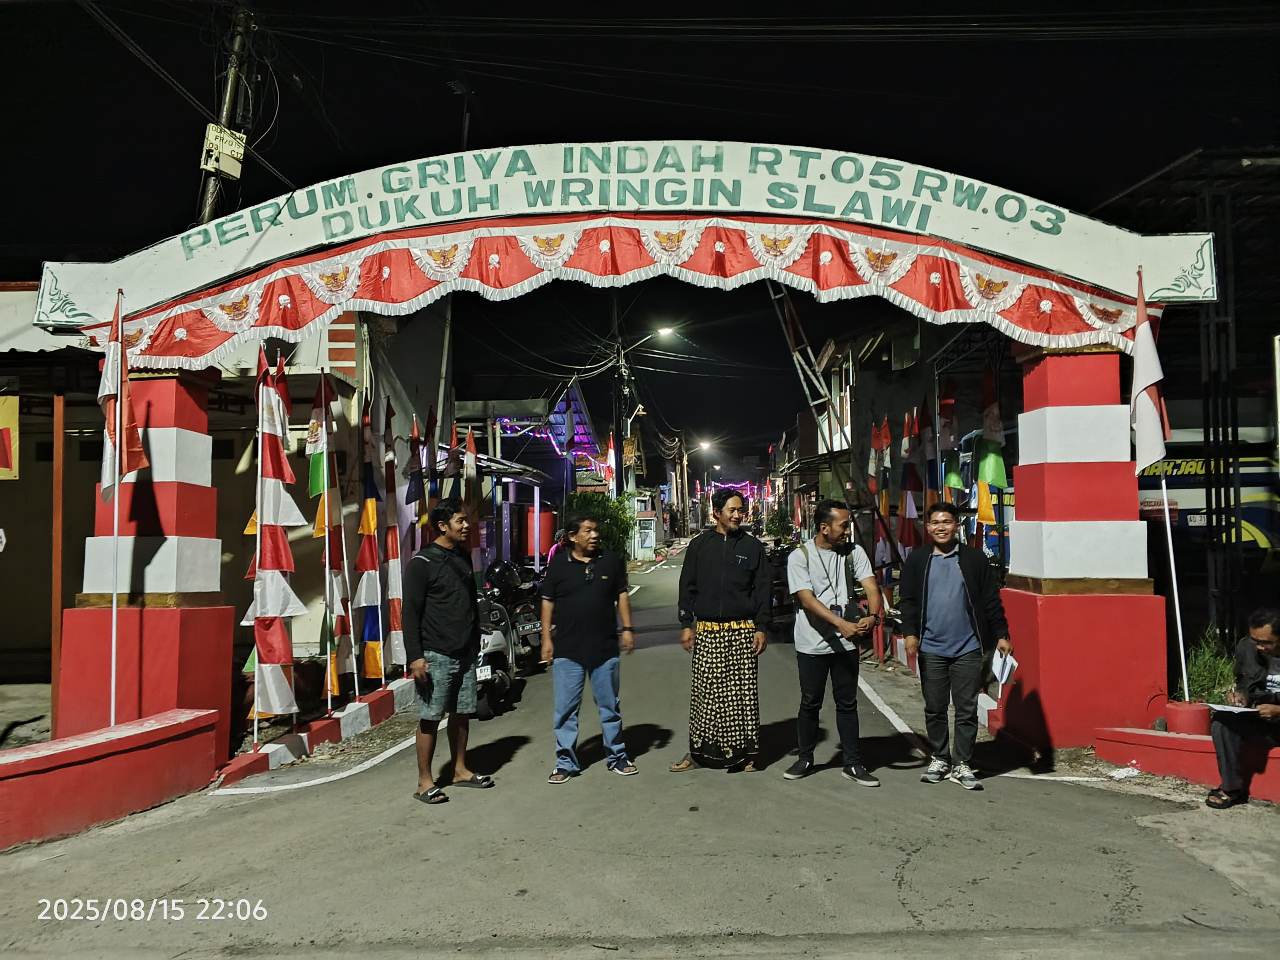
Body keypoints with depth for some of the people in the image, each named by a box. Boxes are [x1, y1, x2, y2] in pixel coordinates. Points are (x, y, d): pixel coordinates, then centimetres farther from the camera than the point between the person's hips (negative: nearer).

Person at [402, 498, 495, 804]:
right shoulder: (422, 562, -10)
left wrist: (476, 643, 18)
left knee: (462, 713, 13)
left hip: (465, 654, 7)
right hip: (436, 655, -7)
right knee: (430, 718, -1)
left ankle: (460, 771, 27)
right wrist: (415, 656, -17)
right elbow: (410, 612, -13)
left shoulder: (463, 559, 12)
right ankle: (425, 782, 8)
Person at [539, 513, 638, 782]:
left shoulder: (612, 561, 3)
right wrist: (546, 638, -2)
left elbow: (622, 595, 9)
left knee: (610, 706, 12)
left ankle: (616, 756, 26)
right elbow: (548, 602, 2)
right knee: (565, 709, 4)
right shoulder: (559, 564, -1)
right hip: (567, 649, -1)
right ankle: (566, 762, 16)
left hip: (605, 648, 1)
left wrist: (627, 629, 1)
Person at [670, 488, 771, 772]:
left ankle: (743, 752, 13)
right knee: (703, 693, 2)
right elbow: (687, 587, 9)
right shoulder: (699, 545, 7)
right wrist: (686, 625, 3)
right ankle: (698, 751, 12)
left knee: (743, 693, 1)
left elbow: (763, 589, 6)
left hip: (742, 632, 0)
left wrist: (761, 628, -1)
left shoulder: (753, 546, 6)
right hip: (706, 631, 1)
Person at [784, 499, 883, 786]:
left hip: (847, 642, 3)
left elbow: (871, 586, -8)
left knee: (847, 703, 9)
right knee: (810, 704, 10)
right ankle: (805, 759, 26)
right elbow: (807, 600, -18)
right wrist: (841, 624, -29)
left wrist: (873, 615, -29)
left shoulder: (854, 552, 2)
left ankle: (853, 763, 19)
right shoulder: (800, 557, -9)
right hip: (812, 644, -3)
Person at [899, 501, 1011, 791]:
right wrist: (910, 633, -8)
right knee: (934, 708, 10)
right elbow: (907, 600, 3)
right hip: (931, 648, 1)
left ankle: (962, 764, 14)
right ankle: (939, 758, 24)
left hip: (968, 648, -1)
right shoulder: (916, 561, 5)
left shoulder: (975, 559, 3)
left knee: (967, 709, 3)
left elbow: (991, 601, 5)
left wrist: (1001, 635, 1)